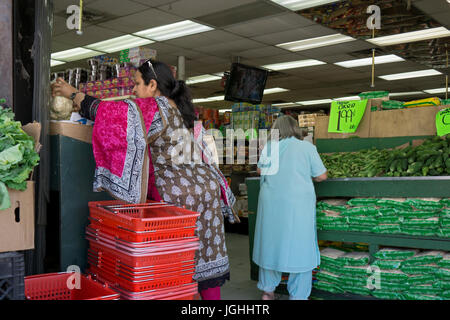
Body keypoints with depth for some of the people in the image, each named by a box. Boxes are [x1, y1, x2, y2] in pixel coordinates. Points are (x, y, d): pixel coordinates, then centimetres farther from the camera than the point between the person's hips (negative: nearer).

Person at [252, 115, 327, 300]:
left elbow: (260, 170, 21)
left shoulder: (269, 147, 6)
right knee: (299, 247, 5)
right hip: (298, 203, -3)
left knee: (271, 243, 14)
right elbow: (321, 176, 3)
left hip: (271, 203, 3)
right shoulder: (307, 147, -1)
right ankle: (297, 295, 11)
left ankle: (267, 290, 26)